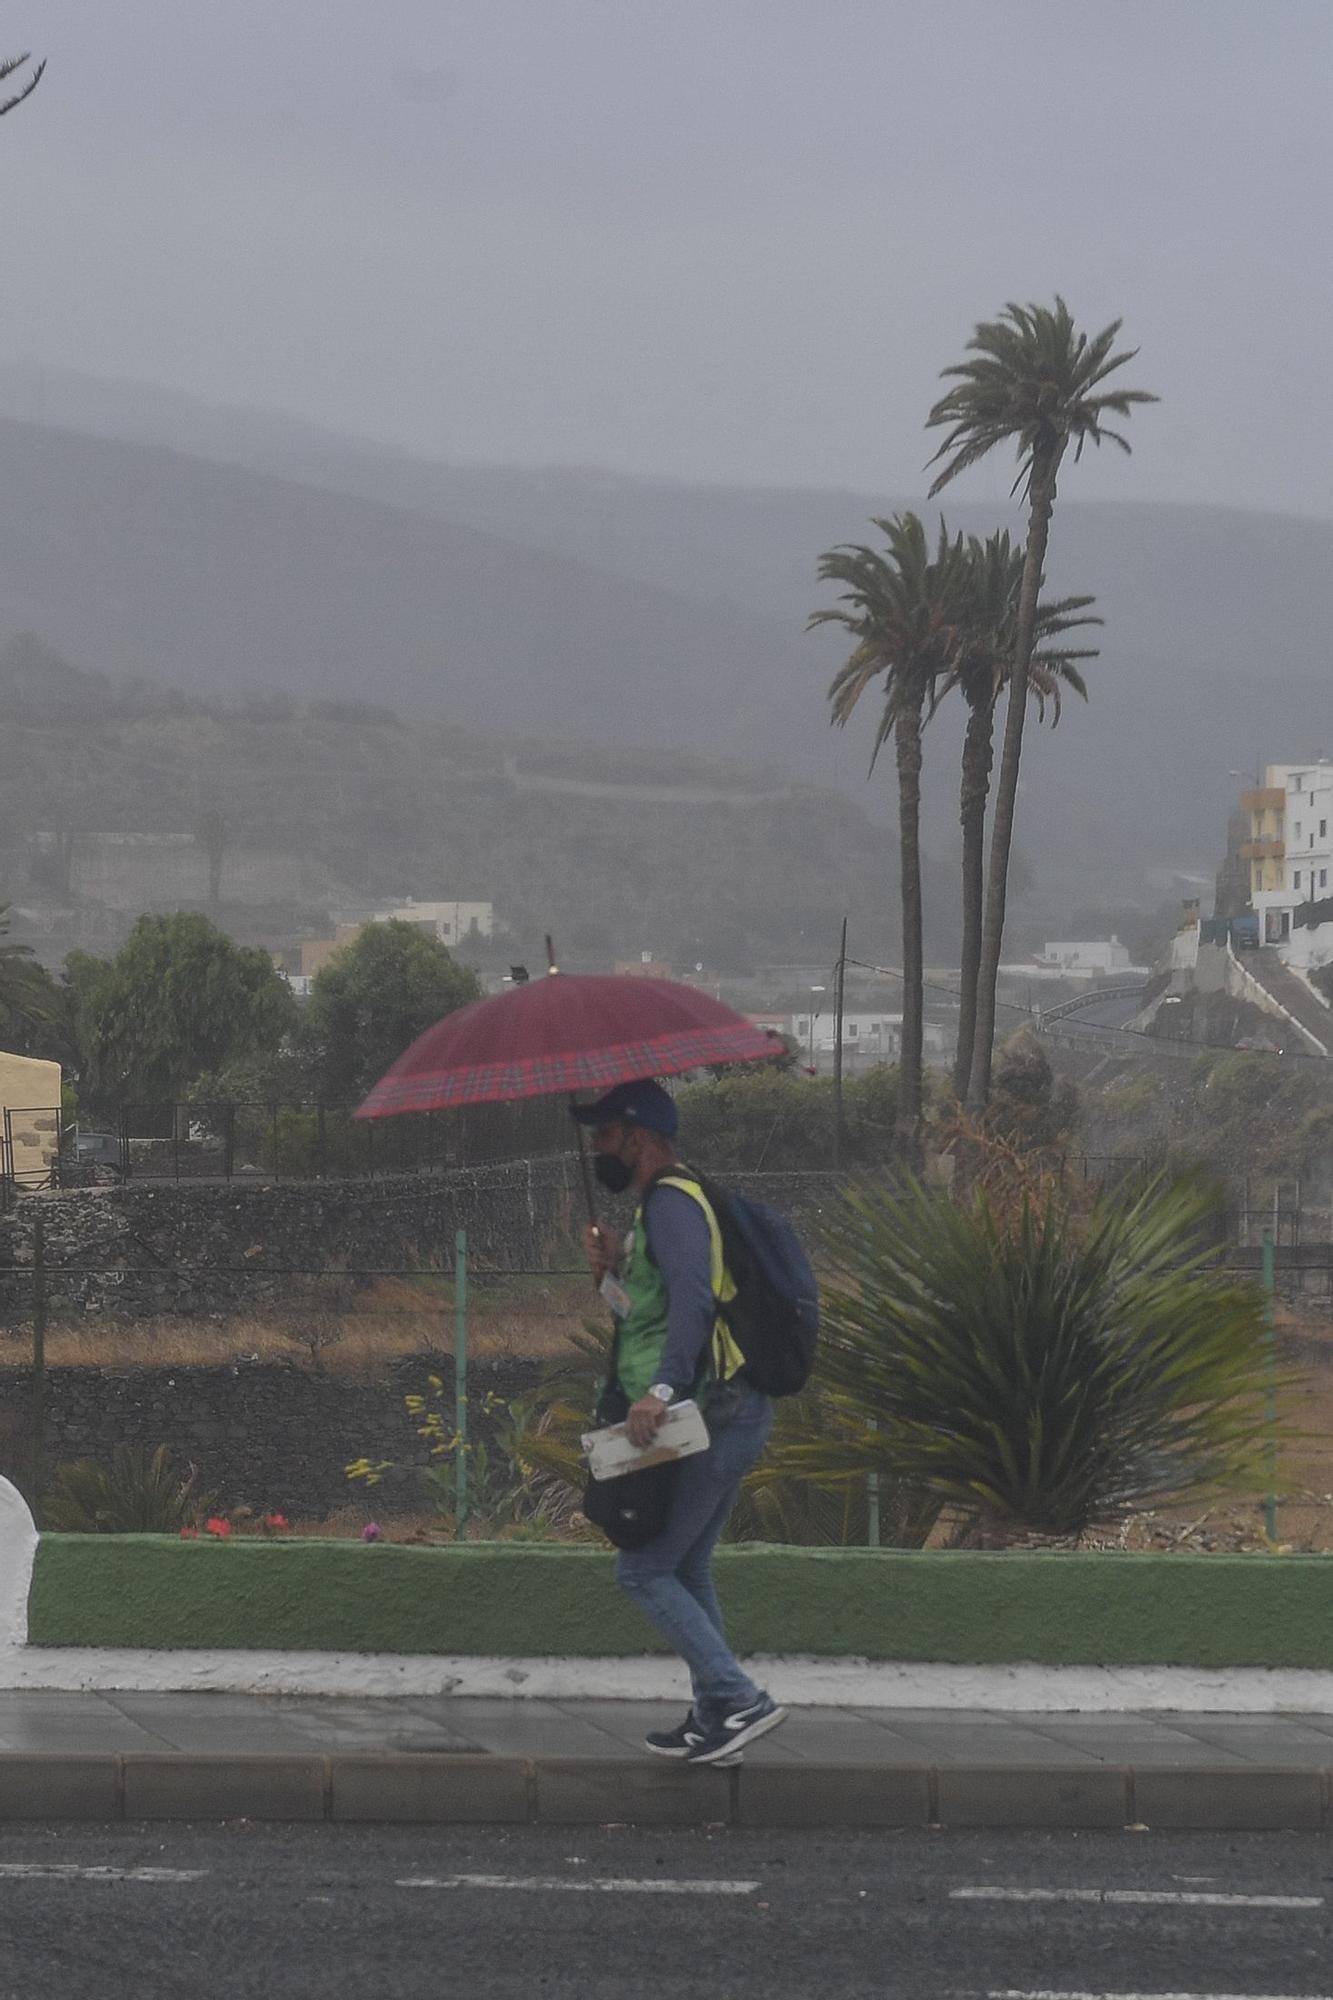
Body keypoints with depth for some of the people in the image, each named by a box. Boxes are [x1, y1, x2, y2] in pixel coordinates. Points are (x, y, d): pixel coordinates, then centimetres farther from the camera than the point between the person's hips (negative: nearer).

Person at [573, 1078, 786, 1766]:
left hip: (712, 1419, -11)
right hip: (727, 1416, 11)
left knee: (643, 1569, -6)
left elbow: (693, 1299, -29)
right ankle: (714, 1720, 20)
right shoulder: (661, 1204, 21)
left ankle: (739, 1701, -11)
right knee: (685, 1568, 18)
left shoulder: (672, 1203, -13)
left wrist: (661, 1389, -38)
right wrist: (615, 1270, 8)